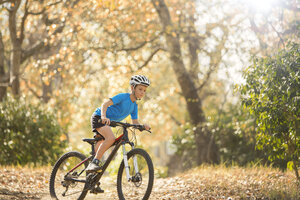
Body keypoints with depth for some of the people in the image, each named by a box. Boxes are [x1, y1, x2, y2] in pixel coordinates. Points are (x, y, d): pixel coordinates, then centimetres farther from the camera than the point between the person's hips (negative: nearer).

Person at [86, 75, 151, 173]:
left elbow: (135, 122, 6)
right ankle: (94, 162, -28)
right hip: (99, 117, -10)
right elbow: (105, 104, -27)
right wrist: (103, 116, -45)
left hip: (108, 122, 10)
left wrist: (143, 126, -16)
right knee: (111, 138, -31)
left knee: (100, 149, 15)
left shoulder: (134, 106, 5)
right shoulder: (123, 96, -18)